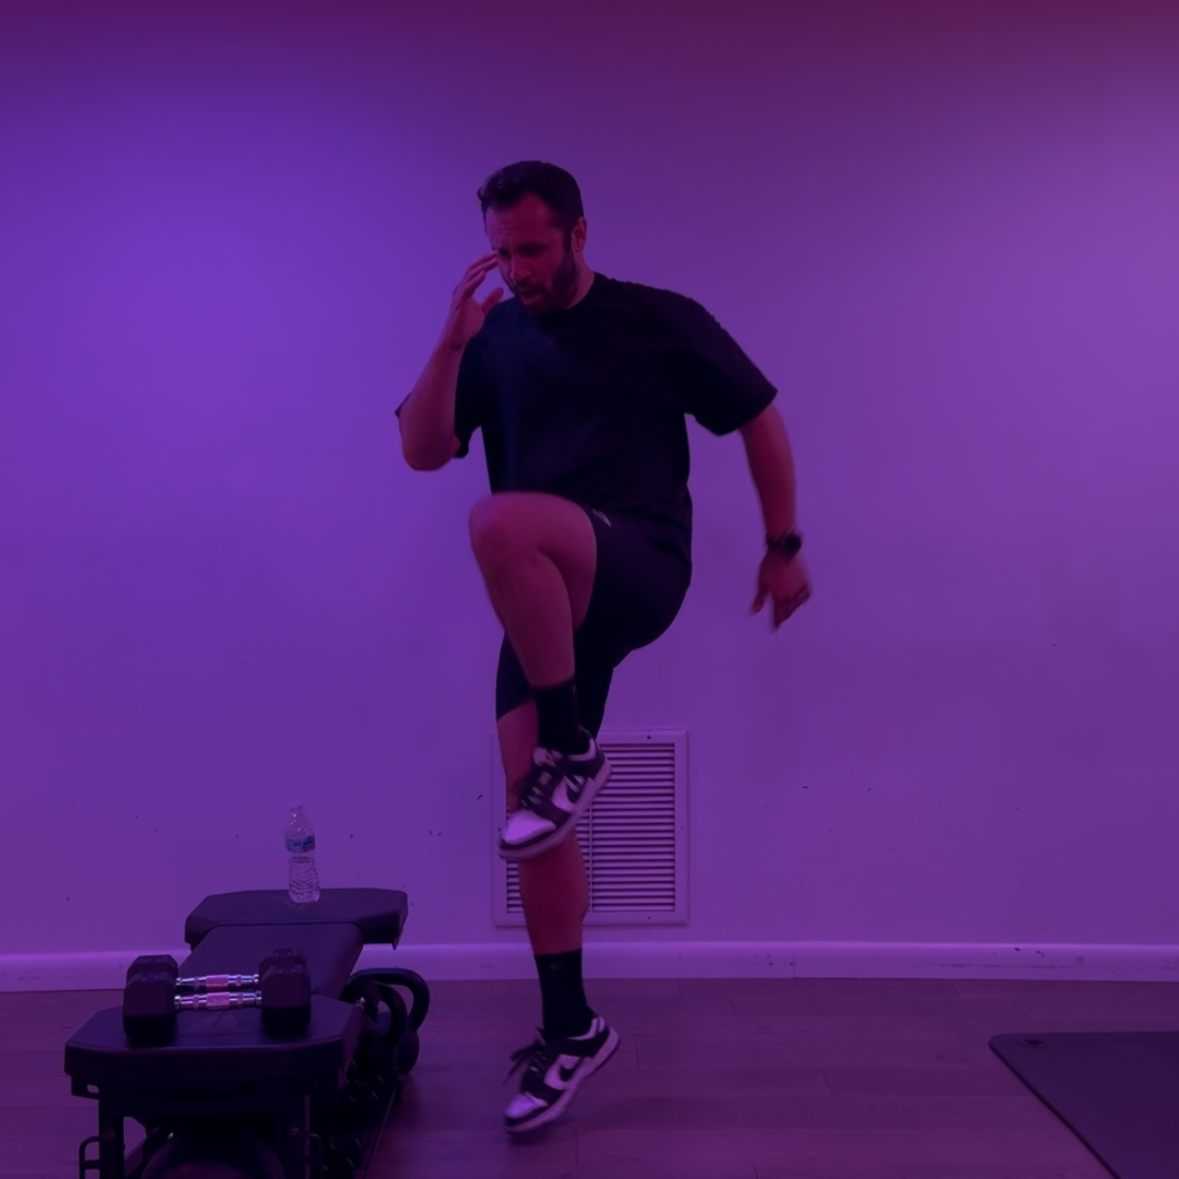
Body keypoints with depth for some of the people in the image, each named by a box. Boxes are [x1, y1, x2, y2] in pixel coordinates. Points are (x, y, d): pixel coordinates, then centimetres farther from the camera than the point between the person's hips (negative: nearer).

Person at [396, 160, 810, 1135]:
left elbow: (759, 419, 9)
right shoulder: (492, 341, 12)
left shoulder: (662, 321, 3)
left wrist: (785, 548, 9)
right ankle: (571, 1030, 15)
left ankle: (573, 751, -20)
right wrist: (451, 343, -10)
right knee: (530, 801, 0)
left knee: (501, 523, -35)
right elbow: (422, 451, 2)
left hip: (639, 571, -5)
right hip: (549, 600, 5)